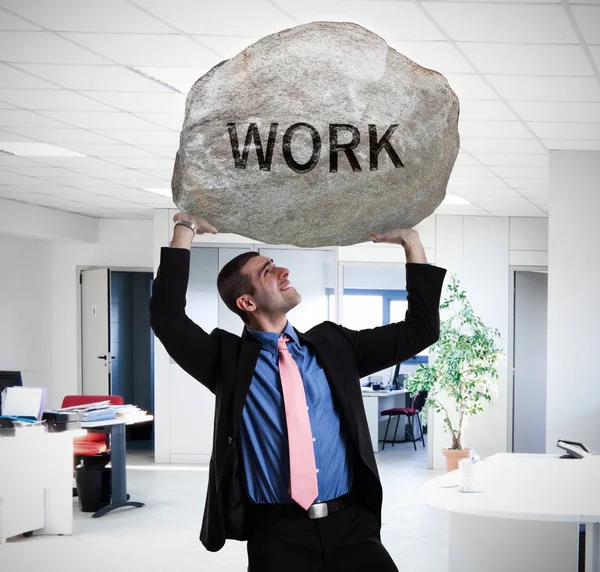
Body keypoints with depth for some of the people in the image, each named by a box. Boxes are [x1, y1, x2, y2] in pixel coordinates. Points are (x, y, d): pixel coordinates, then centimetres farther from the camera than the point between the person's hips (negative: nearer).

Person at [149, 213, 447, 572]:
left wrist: (412, 244, 11)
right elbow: (166, 317, -9)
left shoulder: (331, 344, 13)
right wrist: (186, 229, -7)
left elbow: (419, 331, 15)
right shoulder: (229, 359, 4)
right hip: (278, 534, -3)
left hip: (351, 526, 3)